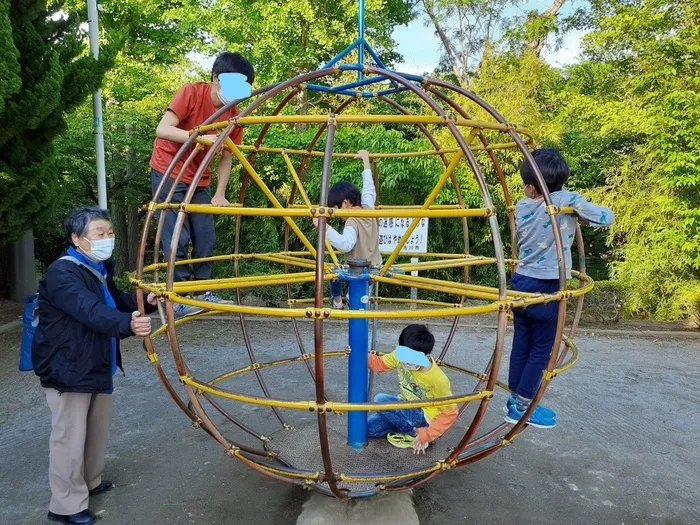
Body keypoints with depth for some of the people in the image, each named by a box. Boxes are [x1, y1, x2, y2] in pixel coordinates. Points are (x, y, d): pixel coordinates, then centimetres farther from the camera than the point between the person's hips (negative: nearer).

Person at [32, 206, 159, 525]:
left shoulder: (99, 270, 8)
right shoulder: (62, 273, -23)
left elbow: (116, 303, 15)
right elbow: (92, 312, -39)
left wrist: (145, 302, -5)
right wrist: (128, 324, -56)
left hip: (97, 366, 10)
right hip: (68, 369, -9)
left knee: (98, 430, 22)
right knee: (70, 438, 1)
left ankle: (90, 482, 43)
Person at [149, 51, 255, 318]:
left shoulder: (234, 115, -5)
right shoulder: (192, 92, -18)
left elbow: (226, 157, 2)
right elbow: (162, 129, -28)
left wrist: (220, 194, -5)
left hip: (199, 180, 5)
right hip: (169, 173, -5)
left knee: (206, 238, 3)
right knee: (178, 238, -9)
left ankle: (203, 292, 17)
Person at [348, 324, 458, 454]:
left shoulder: (437, 379, -29)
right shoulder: (401, 356, -17)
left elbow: (451, 413, -18)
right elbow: (379, 363, -1)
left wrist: (427, 435, -23)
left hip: (424, 417, -6)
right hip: (407, 409, 6)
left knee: (380, 400, -24)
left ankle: (413, 434, -9)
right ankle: (408, 426, 6)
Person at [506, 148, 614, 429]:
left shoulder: (522, 206, 1)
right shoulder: (567, 200, -14)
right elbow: (607, 217, -7)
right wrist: (582, 214, 11)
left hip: (520, 282, 6)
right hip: (545, 288, -5)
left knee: (521, 344, 15)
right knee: (541, 349, 7)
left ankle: (514, 400, 25)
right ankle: (520, 407, 15)